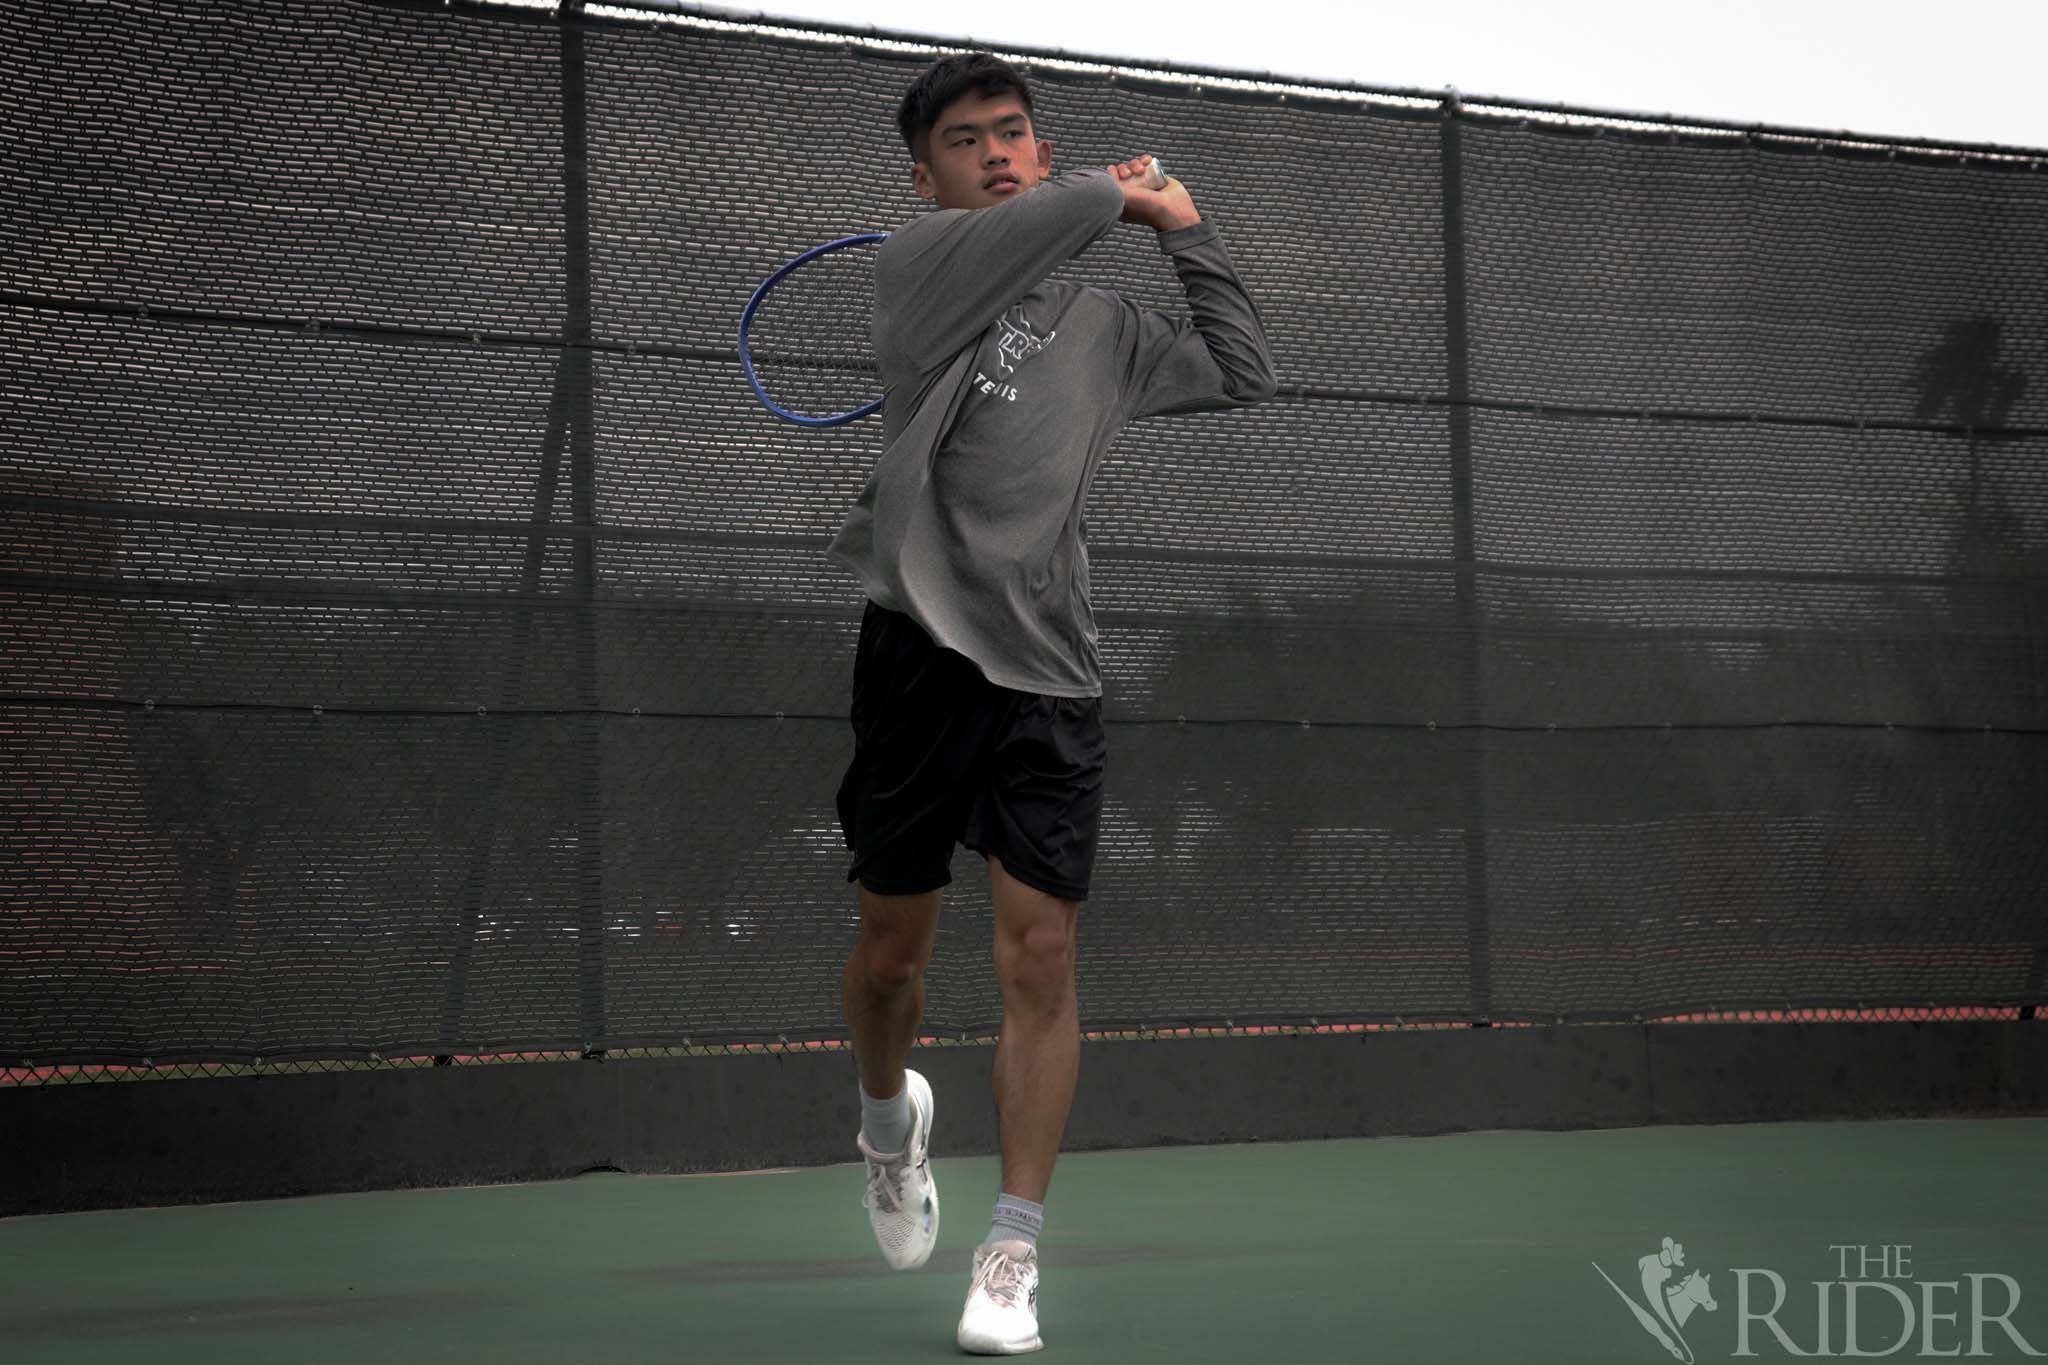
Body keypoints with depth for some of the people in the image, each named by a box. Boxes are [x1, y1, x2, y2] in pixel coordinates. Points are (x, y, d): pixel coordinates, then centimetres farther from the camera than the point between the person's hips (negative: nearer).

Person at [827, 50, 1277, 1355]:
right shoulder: (919, 262, 2)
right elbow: (1043, 218, -15)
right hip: (922, 652, -3)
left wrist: (1191, 233, 24)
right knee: (893, 947, 9)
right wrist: (1115, 189, 5)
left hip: (1050, 671, 3)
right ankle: (889, 1118, 41)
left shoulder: (1101, 325, 18)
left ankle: (1013, 1257, -1)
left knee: (1041, 958, -6)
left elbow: (1241, 375, 27)